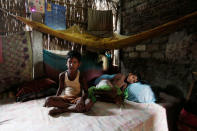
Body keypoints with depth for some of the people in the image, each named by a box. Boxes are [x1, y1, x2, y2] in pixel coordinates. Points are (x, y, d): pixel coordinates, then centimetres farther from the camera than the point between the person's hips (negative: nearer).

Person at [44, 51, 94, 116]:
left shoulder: (81, 77, -15)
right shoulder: (62, 75, -6)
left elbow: (85, 92, -14)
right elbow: (60, 88, 7)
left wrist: (81, 100, -35)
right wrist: (55, 100, -5)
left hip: (77, 98, -2)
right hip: (65, 97, 2)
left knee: (89, 103, -33)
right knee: (48, 100, -22)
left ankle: (61, 110, -26)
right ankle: (74, 107, -23)